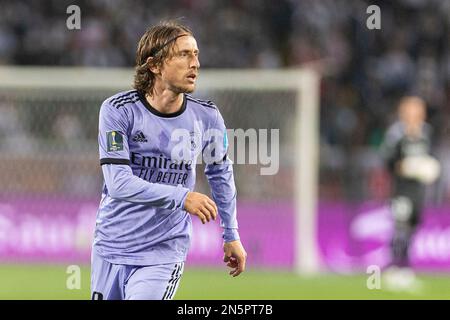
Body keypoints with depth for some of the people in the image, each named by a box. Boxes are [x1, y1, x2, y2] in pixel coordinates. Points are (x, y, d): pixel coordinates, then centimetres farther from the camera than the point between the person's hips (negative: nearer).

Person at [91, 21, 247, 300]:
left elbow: (220, 172, 15)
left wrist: (231, 235, 19)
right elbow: (118, 183, -21)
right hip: (112, 248, 0)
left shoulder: (207, 117, -4)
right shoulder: (118, 110, -12)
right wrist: (181, 198, -31)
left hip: (164, 253, 0)